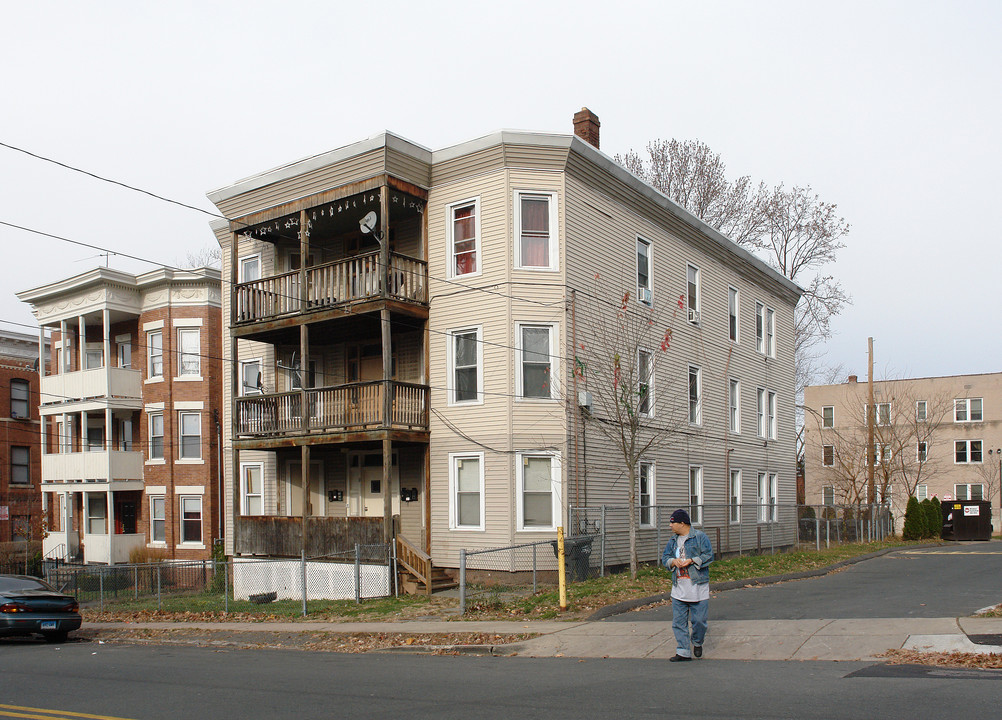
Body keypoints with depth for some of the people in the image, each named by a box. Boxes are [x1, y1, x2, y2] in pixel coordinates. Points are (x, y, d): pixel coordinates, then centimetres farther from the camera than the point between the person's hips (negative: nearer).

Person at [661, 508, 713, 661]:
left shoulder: (700, 537, -4)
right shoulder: (673, 541, 16)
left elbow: (708, 556, -11)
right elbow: (665, 558, 12)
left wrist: (690, 561, -19)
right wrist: (674, 561, -9)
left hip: (698, 587, -5)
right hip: (678, 589, 6)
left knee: (699, 620, -1)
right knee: (678, 622, 3)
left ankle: (697, 643, 27)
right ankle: (683, 652, 10)